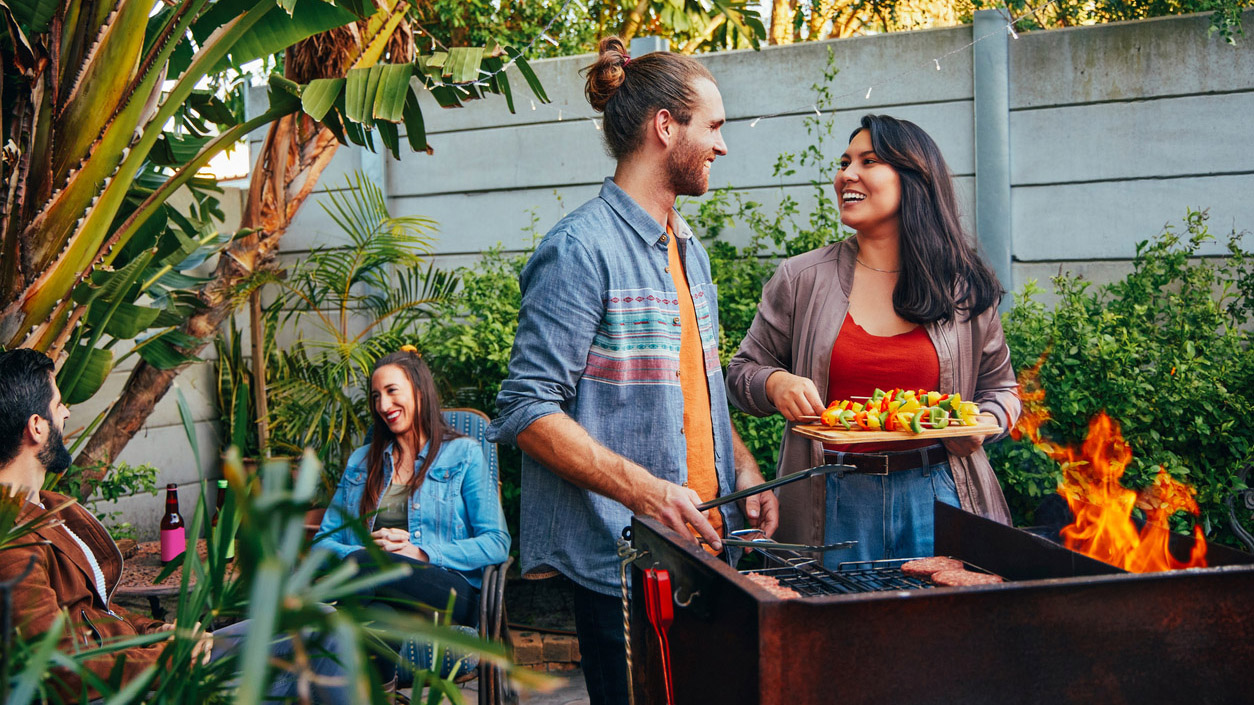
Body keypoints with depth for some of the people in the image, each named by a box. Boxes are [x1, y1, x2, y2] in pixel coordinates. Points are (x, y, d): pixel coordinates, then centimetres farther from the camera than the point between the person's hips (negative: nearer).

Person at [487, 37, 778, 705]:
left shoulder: (687, 248, 14)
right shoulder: (581, 248, -15)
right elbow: (527, 410, -19)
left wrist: (741, 465, 7)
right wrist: (643, 489, -26)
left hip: (703, 545, 9)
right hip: (620, 561, -9)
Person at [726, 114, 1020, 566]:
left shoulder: (964, 290, 4)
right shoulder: (801, 279, 3)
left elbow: (1000, 387, 15)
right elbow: (743, 370, 9)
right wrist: (776, 385, -12)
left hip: (935, 496, 1)